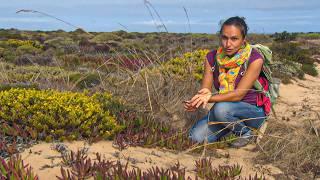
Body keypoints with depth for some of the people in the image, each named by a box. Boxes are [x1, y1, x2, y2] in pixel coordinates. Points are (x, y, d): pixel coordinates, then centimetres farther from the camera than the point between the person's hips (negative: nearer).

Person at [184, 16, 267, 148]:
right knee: (196, 137, -16)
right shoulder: (212, 57, -6)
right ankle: (231, 125, 11)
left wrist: (210, 98, -35)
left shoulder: (254, 59, -19)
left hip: (253, 111, -4)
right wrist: (200, 97, -32)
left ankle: (246, 132, -4)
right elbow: (204, 90, -8)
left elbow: (238, 94, -23)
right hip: (227, 109, 5)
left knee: (221, 108, -35)